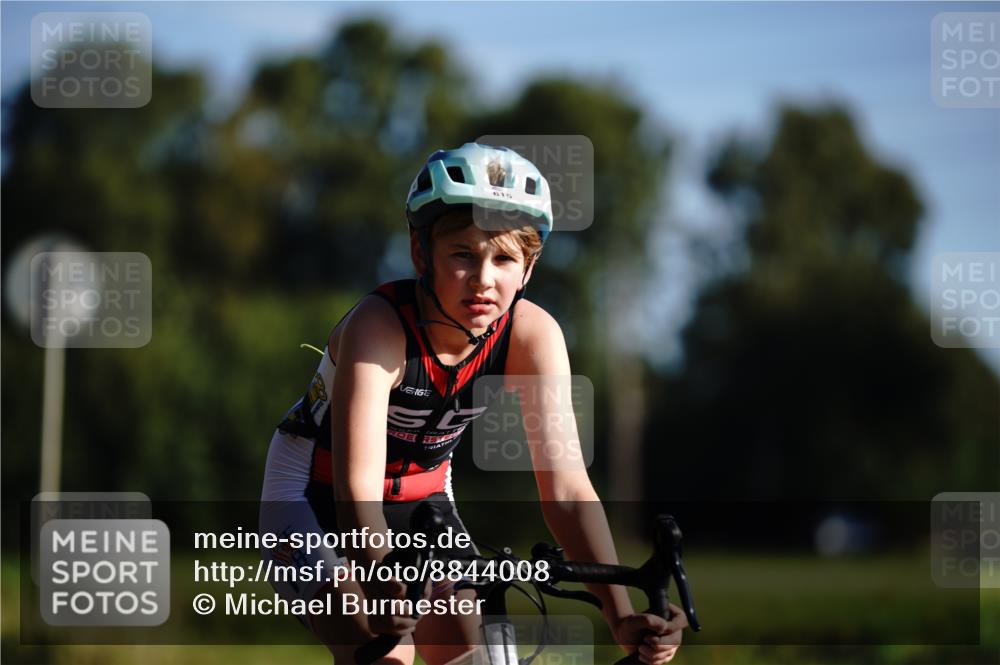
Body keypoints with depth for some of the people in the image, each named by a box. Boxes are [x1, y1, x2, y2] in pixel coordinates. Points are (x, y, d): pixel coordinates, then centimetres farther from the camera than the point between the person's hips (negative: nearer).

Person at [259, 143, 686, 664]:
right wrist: (386, 592, -62)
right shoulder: (377, 327, -32)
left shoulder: (532, 334, -21)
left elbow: (566, 488, -26)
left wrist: (622, 617, -40)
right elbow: (357, 490, -42)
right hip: (317, 502, -4)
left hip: (421, 501, 5)